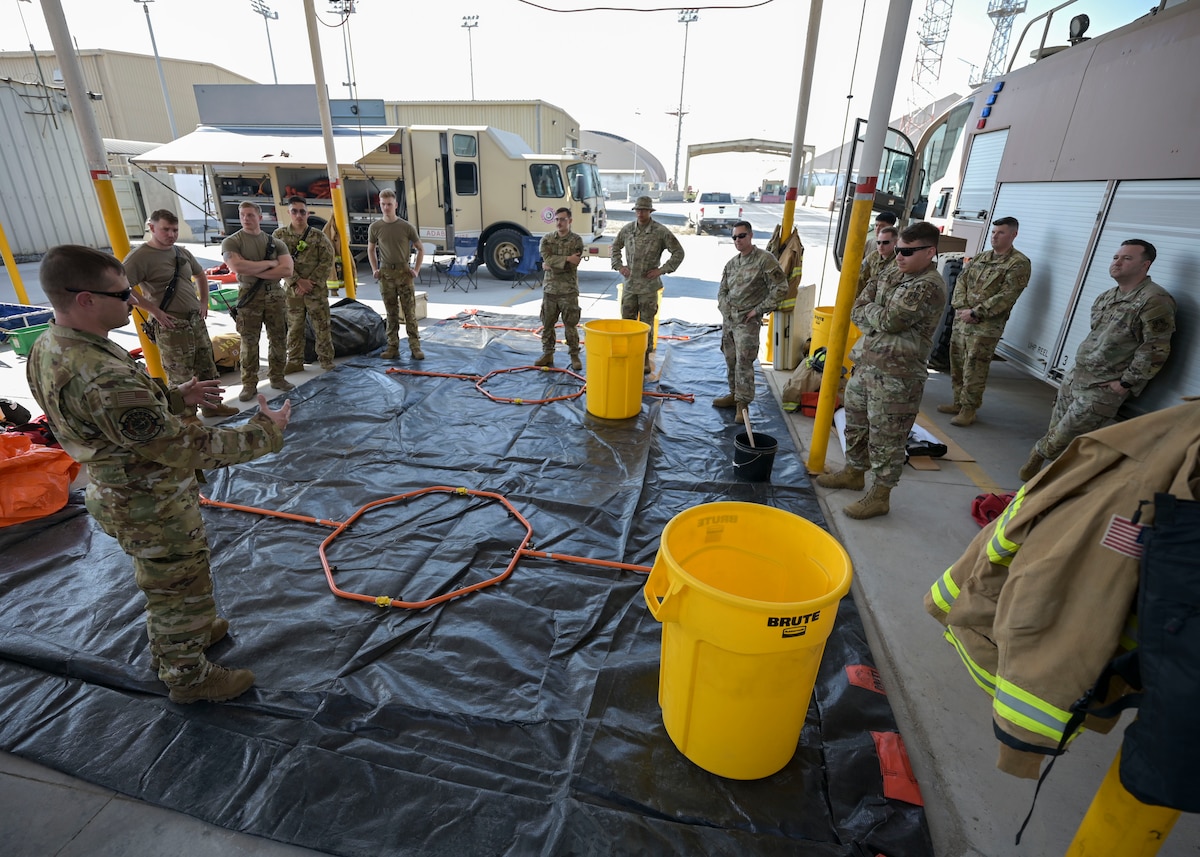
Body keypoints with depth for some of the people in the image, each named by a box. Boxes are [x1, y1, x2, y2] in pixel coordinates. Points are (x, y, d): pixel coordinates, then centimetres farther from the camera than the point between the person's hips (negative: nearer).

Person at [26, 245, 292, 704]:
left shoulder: (48, 347, -4)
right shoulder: (103, 378, -37)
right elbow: (186, 448, -32)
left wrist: (176, 396, 10)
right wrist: (265, 431, -24)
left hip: (120, 494, 9)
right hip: (157, 511, -9)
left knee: (164, 584, 30)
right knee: (182, 591, 14)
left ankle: (173, 641, 54)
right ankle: (188, 676, 36)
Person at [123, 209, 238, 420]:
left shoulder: (181, 252, 10)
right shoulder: (140, 257, -12)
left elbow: (201, 275, 27)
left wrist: (204, 302, 16)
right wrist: (154, 310, -17)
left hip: (196, 321, 7)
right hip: (171, 326, -7)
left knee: (206, 366, 16)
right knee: (181, 377, 0)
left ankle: (210, 404, 31)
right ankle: (187, 416, 13)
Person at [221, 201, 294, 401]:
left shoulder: (275, 242, 7)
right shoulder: (231, 242, -1)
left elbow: (287, 270, -6)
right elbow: (238, 267, -18)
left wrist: (254, 272, -12)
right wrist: (269, 263, -11)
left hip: (274, 295, 3)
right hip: (249, 296, -3)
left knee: (279, 339, 8)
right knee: (249, 342, 0)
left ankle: (277, 377, 22)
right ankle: (249, 385, 6)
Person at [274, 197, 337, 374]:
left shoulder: (318, 236, 1)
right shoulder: (279, 235, 4)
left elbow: (327, 262, -5)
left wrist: (311, 282, -13)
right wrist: (298, 281, -14)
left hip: (317, 291, -1)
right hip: (291, 290, 2)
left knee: (322, 327, 2)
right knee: (294, 328, 9)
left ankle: (327, 361, 12)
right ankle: (295, 361, 19)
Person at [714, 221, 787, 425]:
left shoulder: (764, 259, -8)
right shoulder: (732, 263, 12)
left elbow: (780, 289, -11)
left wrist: (759, 309, -11)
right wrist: (725, 308, 5)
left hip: (748, 322, -7)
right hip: (728, 319, 7)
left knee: (744, 362, -8)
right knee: (730, 360, 13)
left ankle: (743, 404, -1)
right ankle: (734, 395, 27)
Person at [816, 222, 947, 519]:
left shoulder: (929, 286, -16)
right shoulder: (893, 276, 11)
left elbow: (890, 320, -23)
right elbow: (857, 311, 8)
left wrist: (870, 311, -4)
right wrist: (879, 319, -10)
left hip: (896, 375, -9)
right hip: (865, 363, 9)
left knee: (886, 437, 2)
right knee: (855, 422, 21)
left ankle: (880, 496, 15)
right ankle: (854, 472, 41)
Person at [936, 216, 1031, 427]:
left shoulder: (1019, 263, -6)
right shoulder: (981, 257, 16)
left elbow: (1006, 296, -13)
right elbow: (962, 279, 10)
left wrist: (975, 312, -16)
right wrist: (960, 306, -6)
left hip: (986, 326, -6)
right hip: (961, 320, 7)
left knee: (974, 370, -5)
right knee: (957, 365, 12)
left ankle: (969, 409, 6)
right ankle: (958, 402, 25)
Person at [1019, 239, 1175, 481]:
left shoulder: (1155, 300, -14)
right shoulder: (1107, 297, 12)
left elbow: (1156, 349, -17)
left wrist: (1126, 382, -16)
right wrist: (1078, 367, 14)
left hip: (1104, 388, -7)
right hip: (1075, 376, 7)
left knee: (1066, 436, -4)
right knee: (1056, 427, 11)